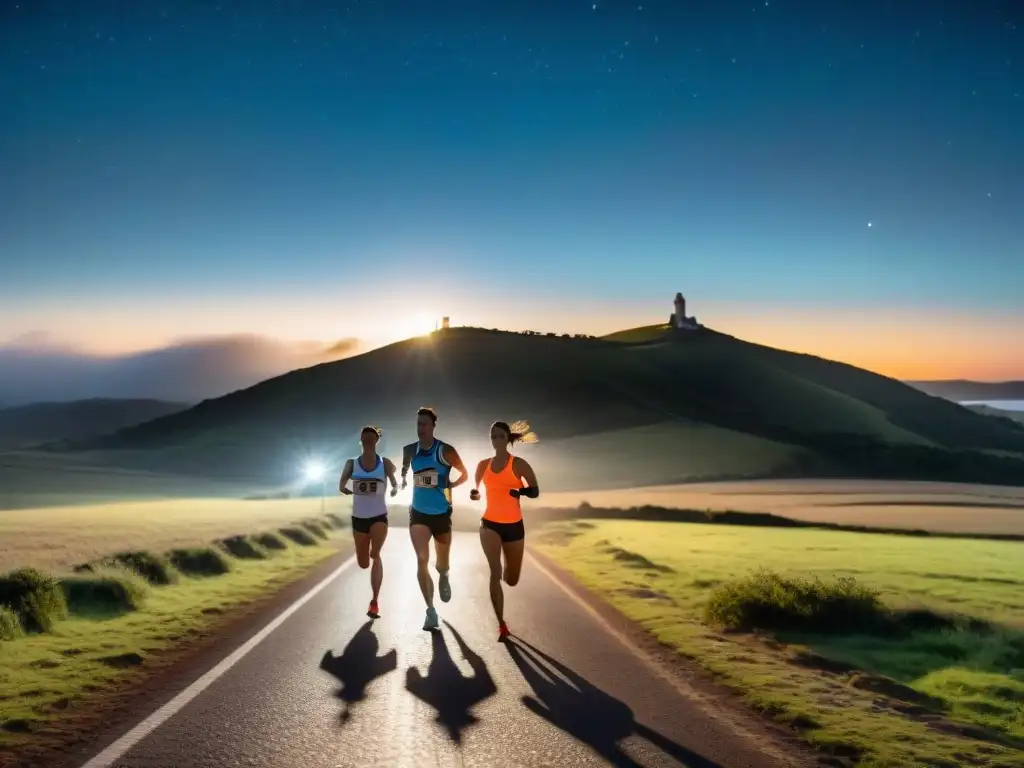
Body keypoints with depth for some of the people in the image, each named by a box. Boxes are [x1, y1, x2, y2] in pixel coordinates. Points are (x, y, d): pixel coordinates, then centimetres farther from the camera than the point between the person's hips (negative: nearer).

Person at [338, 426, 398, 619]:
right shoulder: (352, 463, -1)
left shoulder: (385, 463, -3)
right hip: (359, 516, 2)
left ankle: (374, 602, -17)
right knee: (363, 563, 10)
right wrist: (345, 489, -27)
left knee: (375, 554, -20)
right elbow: (341, 485, -3)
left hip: (379, 515, -2)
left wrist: (394, 489, -22)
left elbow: (396, 483, 2)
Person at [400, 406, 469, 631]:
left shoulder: (445, 451, -12)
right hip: (418, 512, 2)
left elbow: (465, 474, -1)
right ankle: (430, 610, -7)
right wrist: (403, 481, 4)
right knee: (422, 560, -14)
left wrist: (450, 485, -10)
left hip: (442, 513, -1)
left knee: (441, 563, 13)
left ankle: (443, 578, 52)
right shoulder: (410, 451, -2)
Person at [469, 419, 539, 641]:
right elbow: (477, 488, 20)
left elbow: (535, 491, -7)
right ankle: (501, 624, -9)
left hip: (514, 525, -1)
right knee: (495, 572, -17)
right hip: (489, 524, 1)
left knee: (511, 580, 11)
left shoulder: (518, 464, -4)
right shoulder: (484, 465, 6)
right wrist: (475, 494, -4)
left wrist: (520, 491, -28)